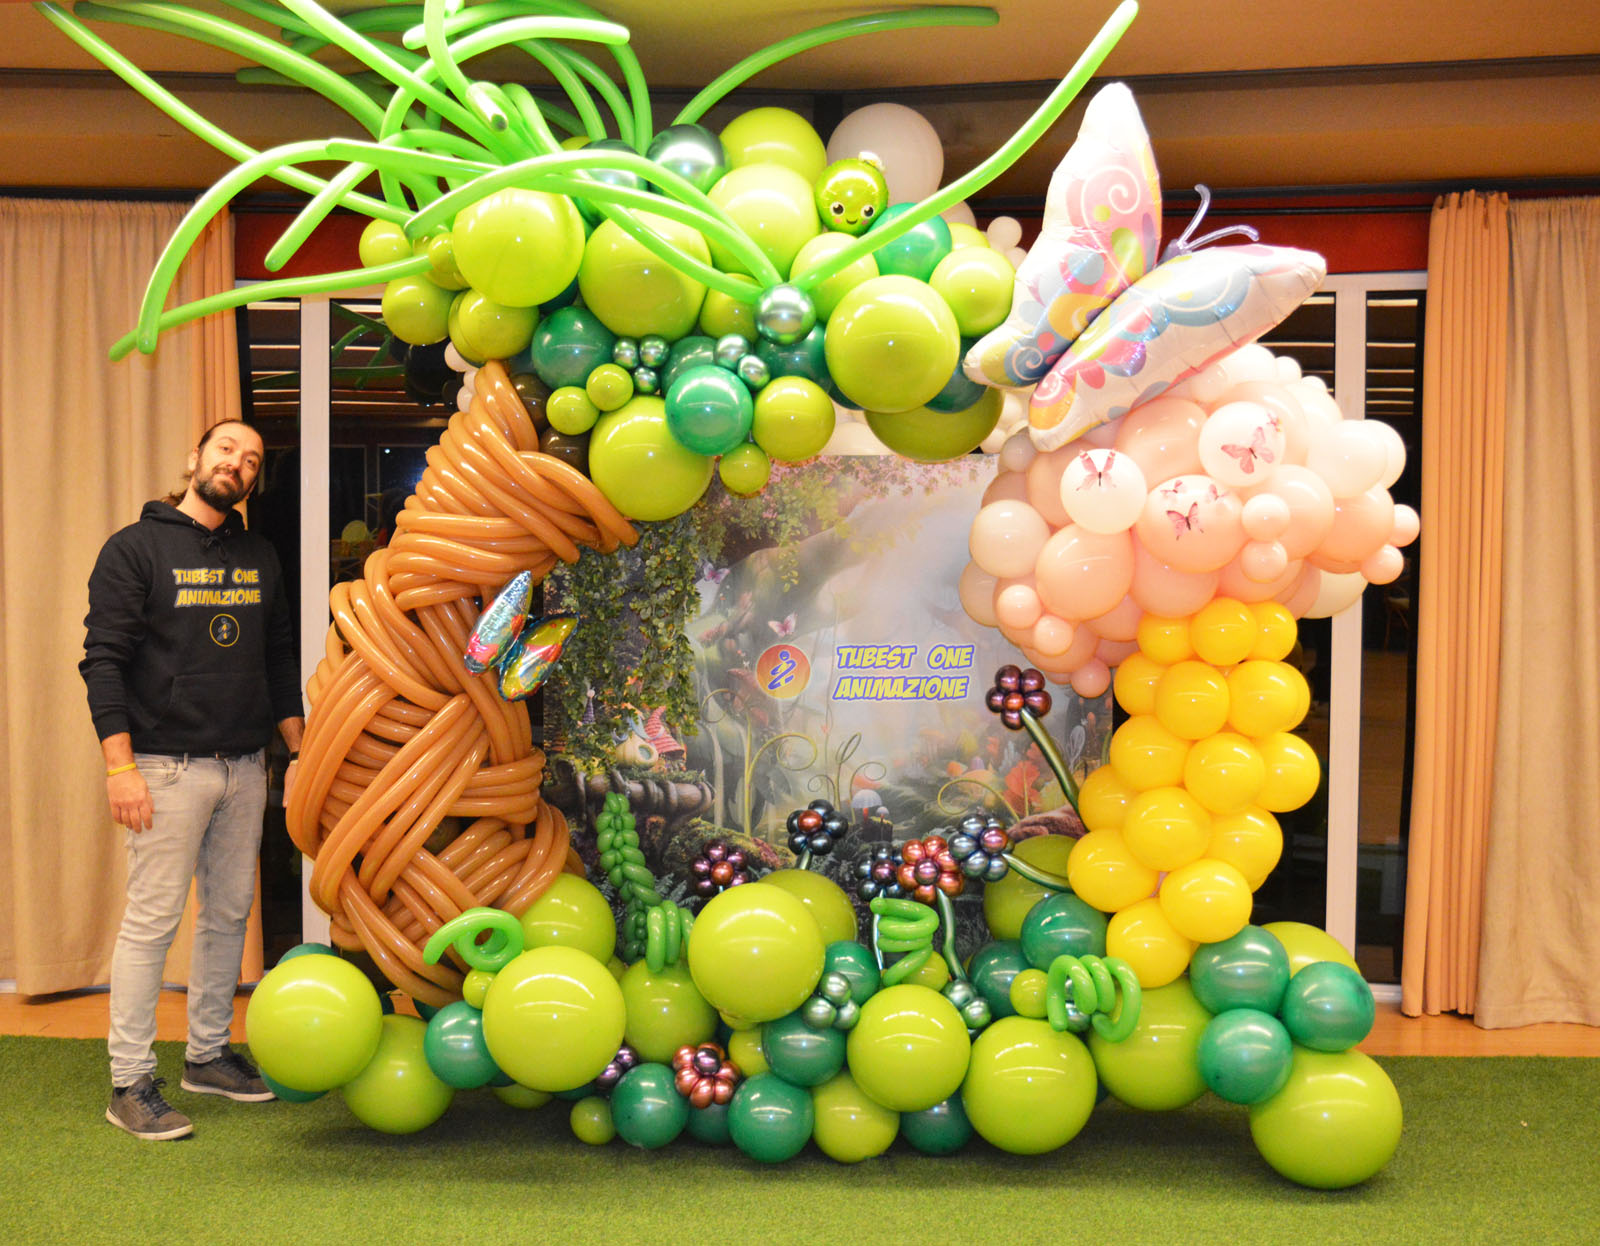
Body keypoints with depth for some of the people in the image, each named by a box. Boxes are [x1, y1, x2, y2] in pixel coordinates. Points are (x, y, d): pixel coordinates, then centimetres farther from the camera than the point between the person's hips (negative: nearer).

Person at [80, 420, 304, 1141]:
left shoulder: (259, 558, 14)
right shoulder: (135, 549, -3)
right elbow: (103, 660, -8)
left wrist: (301, 751, 14)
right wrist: (120, 765, -16)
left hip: (245, 768, 6)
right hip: (168, 768, -6)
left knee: (230, 913, 11)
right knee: (152, 921, -3)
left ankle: (209, 1054, 25)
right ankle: (131, 1084, 7)